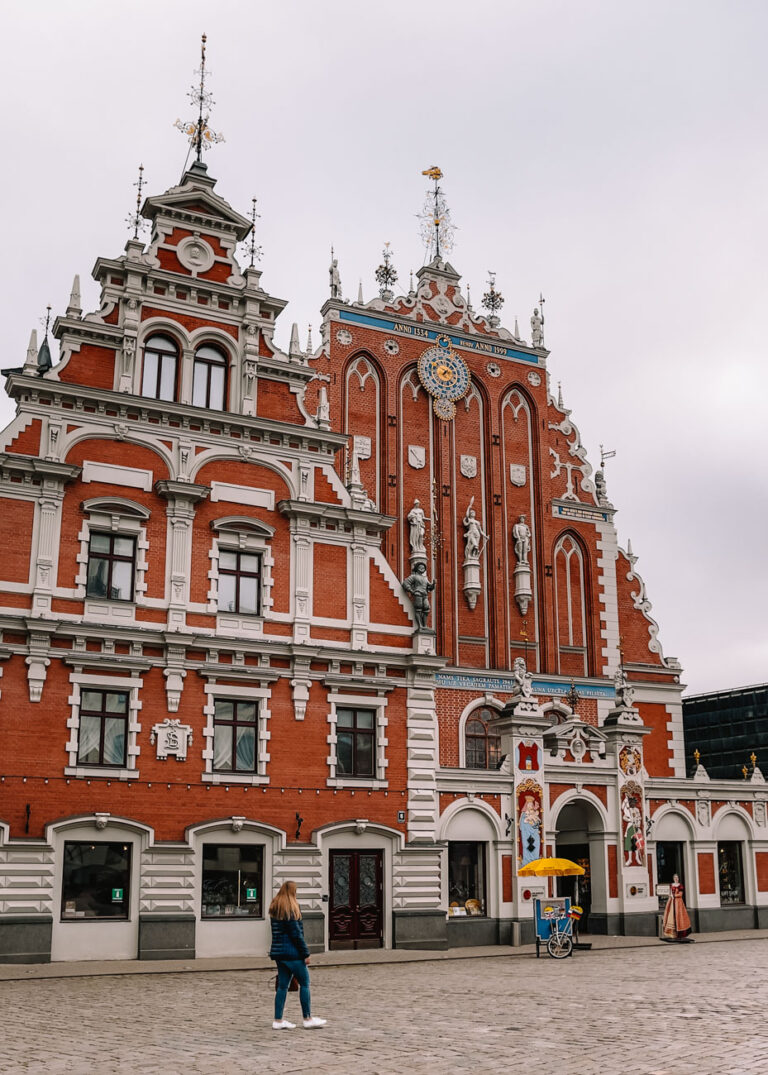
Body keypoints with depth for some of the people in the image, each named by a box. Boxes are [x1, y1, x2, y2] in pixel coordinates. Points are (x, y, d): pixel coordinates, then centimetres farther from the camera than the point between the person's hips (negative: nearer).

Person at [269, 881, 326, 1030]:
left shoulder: (274, 909, 12)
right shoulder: (290, 909, -14)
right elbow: (296, 934, -16)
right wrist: (305, 953, -11)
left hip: (279, 952, 8)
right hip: (292, 953, -8)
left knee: (282, 985, 10)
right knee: (304, 983, 1)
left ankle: (278, 1020, 10)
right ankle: (308, 1019, 5)